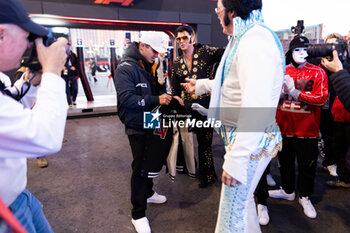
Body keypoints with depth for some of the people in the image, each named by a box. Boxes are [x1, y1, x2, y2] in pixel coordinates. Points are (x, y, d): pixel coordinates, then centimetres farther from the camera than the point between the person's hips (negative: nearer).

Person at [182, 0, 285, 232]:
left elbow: (257, 107, -30)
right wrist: (201, 85, 38)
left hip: (252, 142, -10)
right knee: (242, 198, 26)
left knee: (233, 212, 3)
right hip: (241, 137, 10)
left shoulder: (256, 39, -21)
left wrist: (236, 160, -29)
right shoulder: (245, 37, 13)